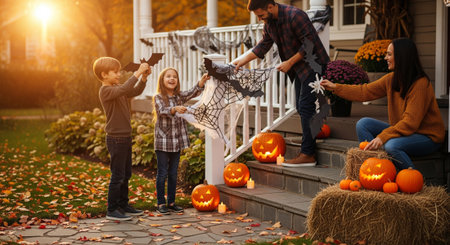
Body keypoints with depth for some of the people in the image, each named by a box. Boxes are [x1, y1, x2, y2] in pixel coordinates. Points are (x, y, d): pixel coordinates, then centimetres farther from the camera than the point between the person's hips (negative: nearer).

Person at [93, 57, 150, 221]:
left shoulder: (117, 88, 11)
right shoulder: (106, 91, -16)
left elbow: (135, 92, 14)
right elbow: (124, 89, -33)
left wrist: (144, 78, -3)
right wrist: (137, 73, -30)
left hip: (125, 137, 9)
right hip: (116, 138, -9)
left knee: (126, 174, 16)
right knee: (118, 175, -4)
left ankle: (123, 206, 27)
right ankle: (112, 210, 4)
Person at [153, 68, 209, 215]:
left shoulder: (180, 97, 8)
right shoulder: (158, 97, -6)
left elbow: (193, 92, -9)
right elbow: (163, 111, -25)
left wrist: (202, 81, -28)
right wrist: (175, 109, -46)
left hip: (177, 142, 5)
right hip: (163, 142, -5)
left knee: (173, 174, 11)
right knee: (162, 174, 1)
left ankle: (171, 203, 20)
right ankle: (161, 204, 9)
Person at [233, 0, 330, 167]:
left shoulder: (295, 16, -23)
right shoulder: (269, 23, 5)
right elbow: (263, 46, 18)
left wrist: (290, 62, -20)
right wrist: (244, 60, 12)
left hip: (313, 65, -9)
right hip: (299, 68, 9)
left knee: (306, 107, -13)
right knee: (301, 107, 8)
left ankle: (307, 155, -12)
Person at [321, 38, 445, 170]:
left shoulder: (421, 84, -23)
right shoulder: (391, 79, 0)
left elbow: (410, 122, -28)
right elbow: (365, 92, 10)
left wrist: (383, 137, -34)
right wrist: (335, 87, 7)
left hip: (428, 137, -8)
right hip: (402, 130, 8)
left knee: (391, 145, -35)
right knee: (363, 124, -4)